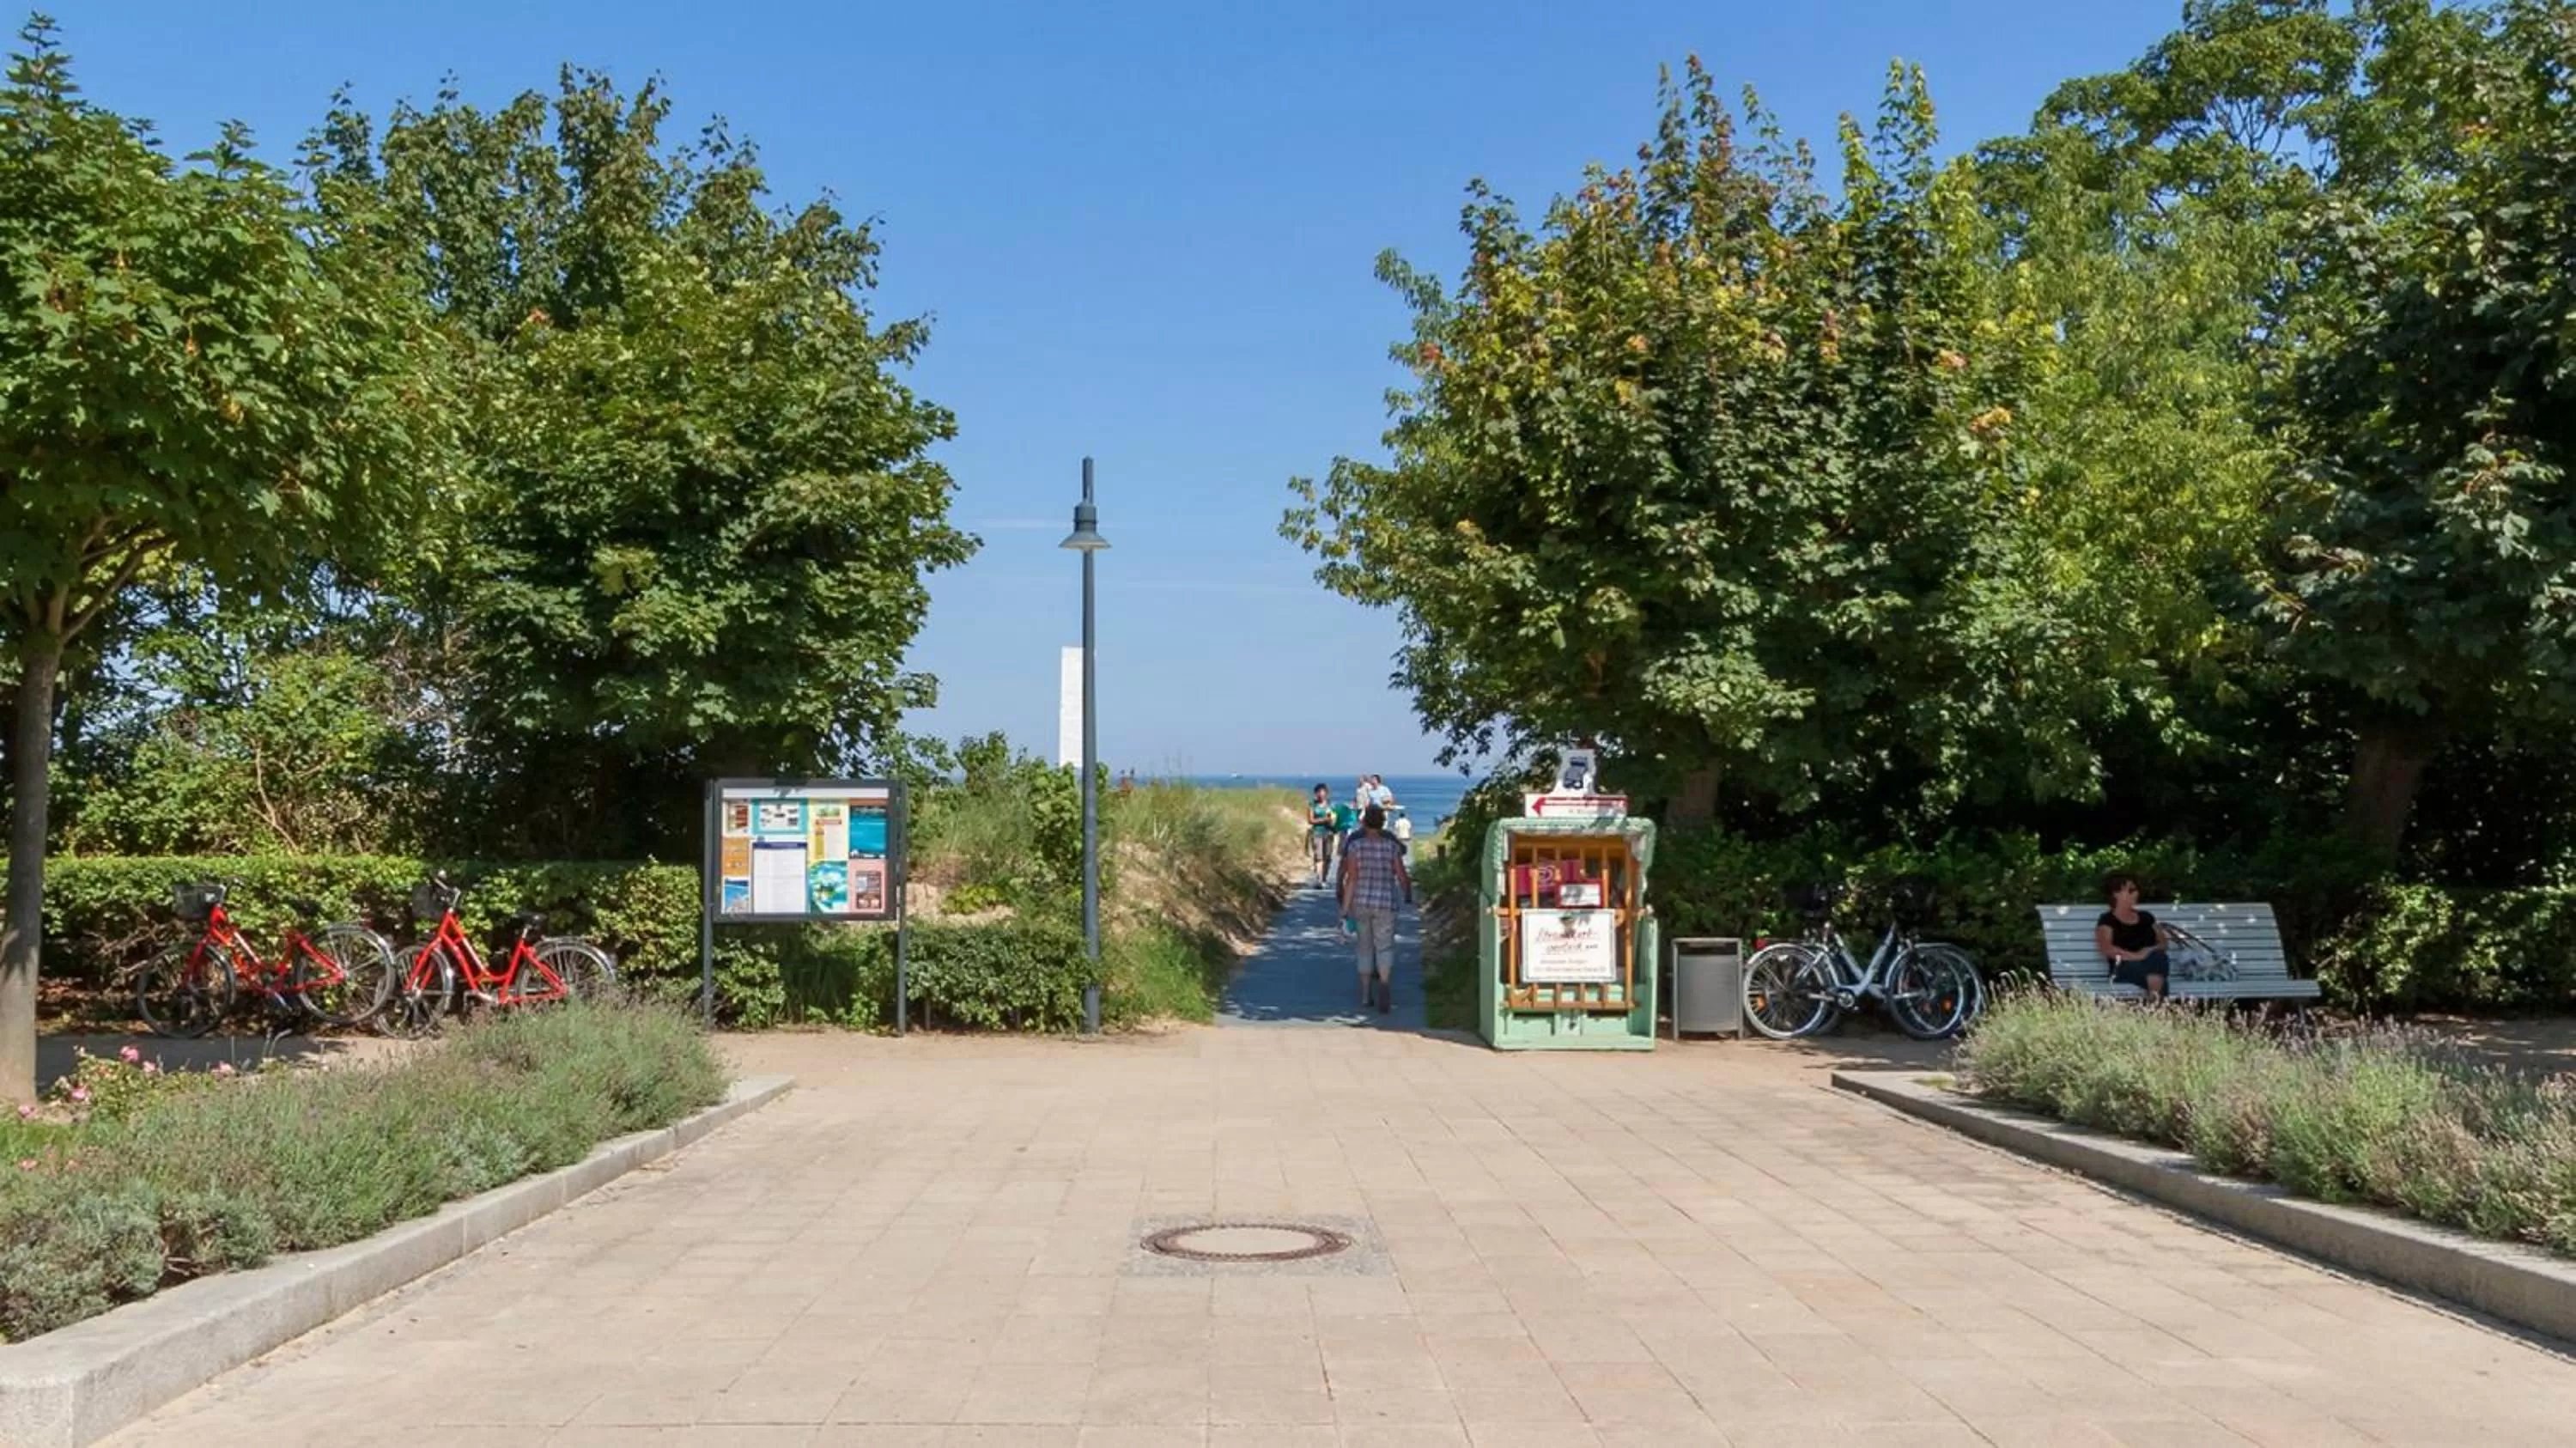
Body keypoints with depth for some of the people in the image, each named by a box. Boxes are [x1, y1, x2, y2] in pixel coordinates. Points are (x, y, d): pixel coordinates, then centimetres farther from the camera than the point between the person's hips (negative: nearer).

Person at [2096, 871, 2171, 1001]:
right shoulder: (2107, 920, 7)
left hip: (2152, 963, 4)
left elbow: (2163, 943, 19)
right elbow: (2107, 949, -9)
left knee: (2159, 957, -35)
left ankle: (2155, 1000, -53)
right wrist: (2135, 956, -24)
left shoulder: (2146, 917, 25)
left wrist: (2152, 950, -7)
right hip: (2124, 967, -4)